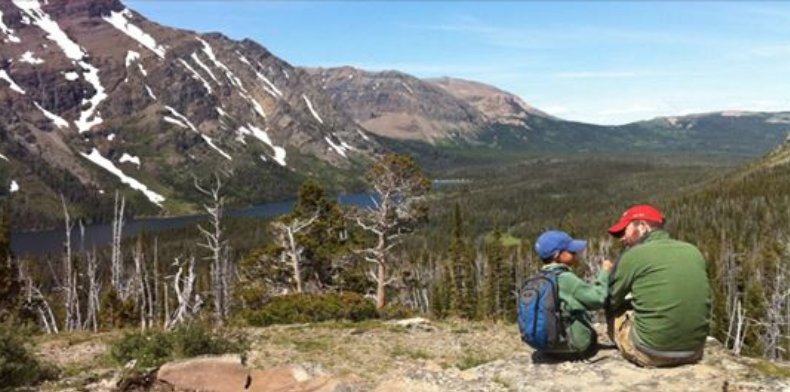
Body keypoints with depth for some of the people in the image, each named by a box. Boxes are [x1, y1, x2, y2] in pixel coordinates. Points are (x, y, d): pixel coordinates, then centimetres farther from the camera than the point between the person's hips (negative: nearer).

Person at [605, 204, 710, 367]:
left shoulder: (634, 255, -7)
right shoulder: (693, 251, 7)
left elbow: (610, 301, 2)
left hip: (651, 353, -5)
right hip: (694, 351, 5)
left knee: (614, 310, 19)